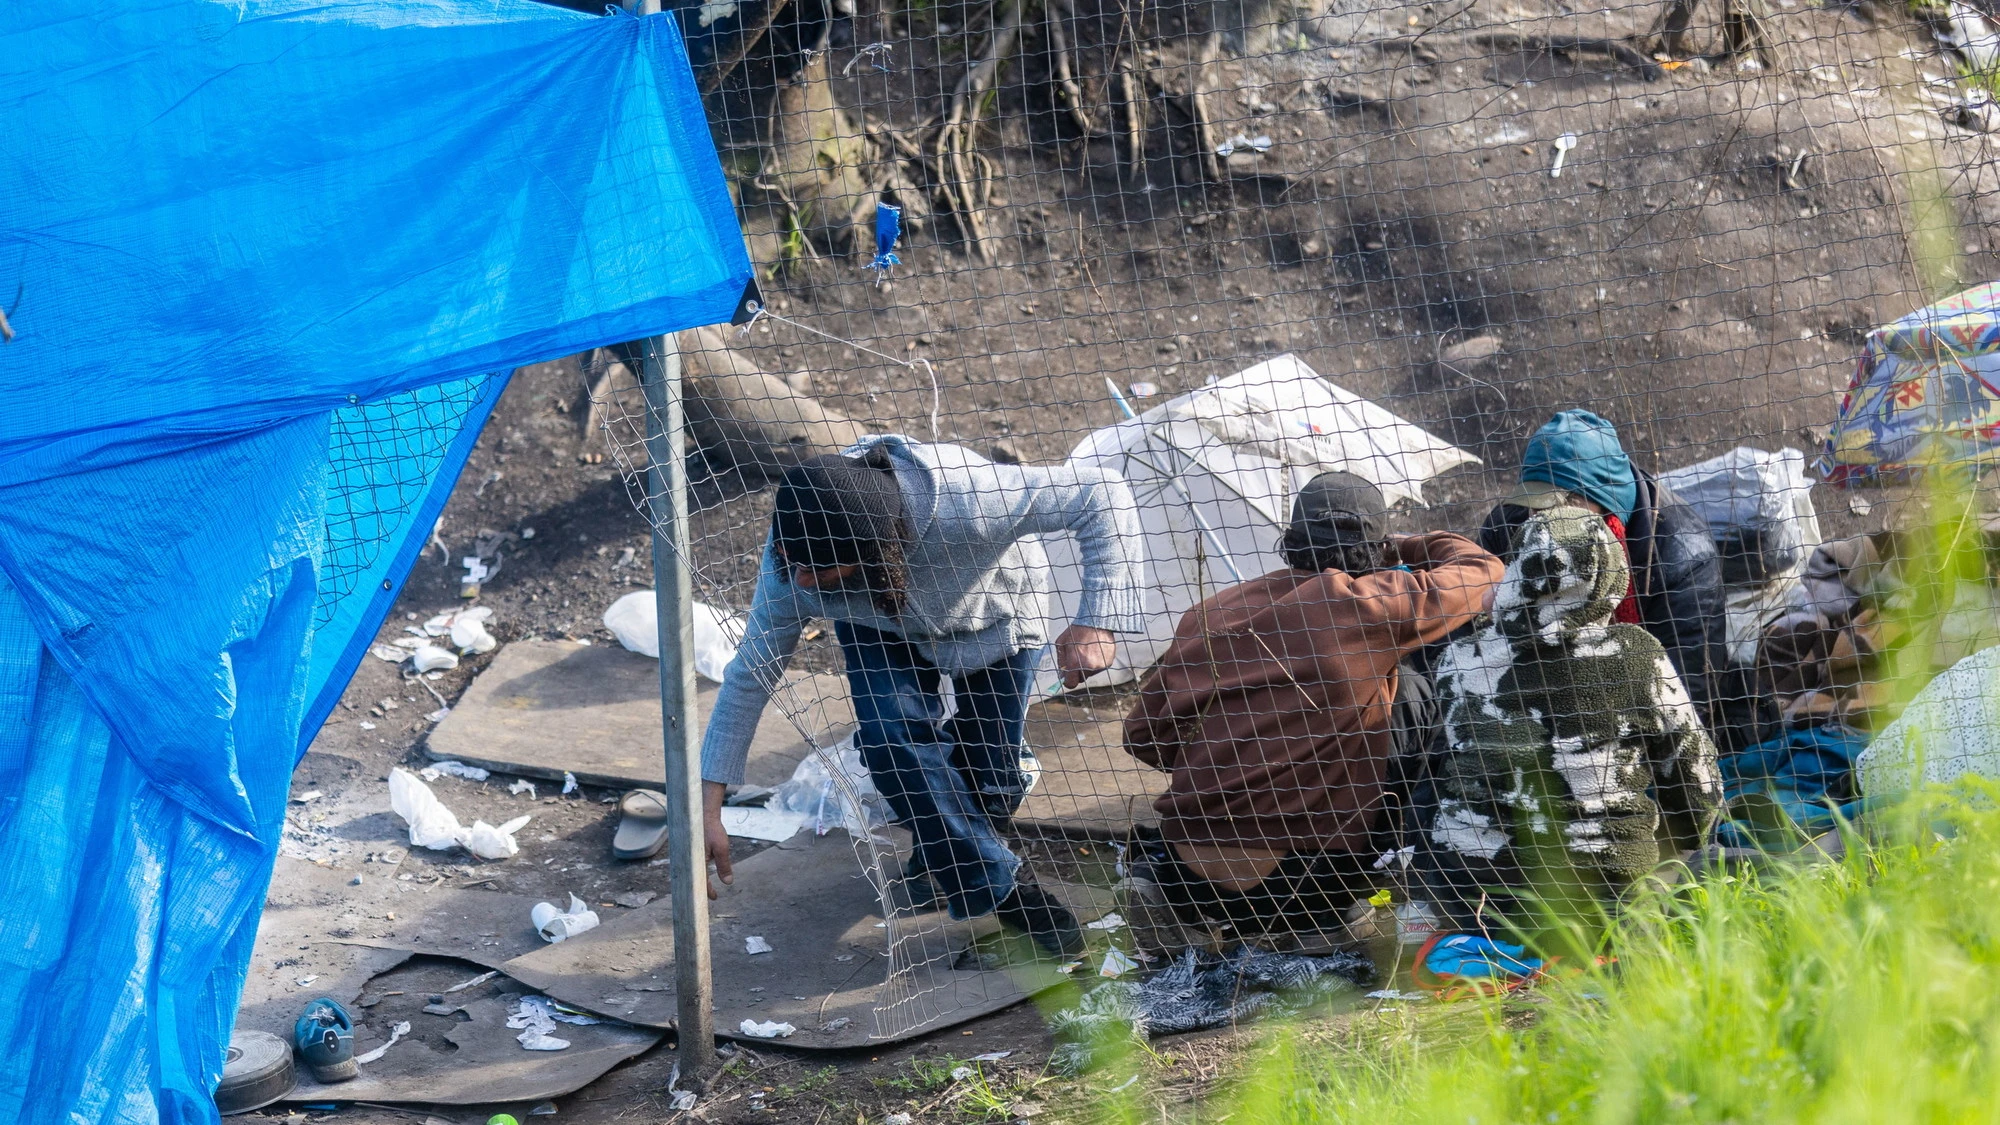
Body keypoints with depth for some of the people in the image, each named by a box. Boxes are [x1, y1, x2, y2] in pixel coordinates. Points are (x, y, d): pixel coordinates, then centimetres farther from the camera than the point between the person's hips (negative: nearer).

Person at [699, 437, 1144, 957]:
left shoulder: (965, 503, -46)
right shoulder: (790, 565, -34)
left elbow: (1103, 494, -39)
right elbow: (749, 677, -22)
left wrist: (1097, 622, -47)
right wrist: (707, 807, -24)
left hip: (994, 620, -1)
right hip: (882, 627, 1)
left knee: (989, 784, -7)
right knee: (888, 737, -26)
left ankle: (941, 854, 30)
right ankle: (1004, 889, -9)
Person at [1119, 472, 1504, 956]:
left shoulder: (1208, 615, 5)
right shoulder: (1372, 605, -9)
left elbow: (1143, 735, 9)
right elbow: (1481, 569, 6)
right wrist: (1401, 552, 24)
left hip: (1194, 867, 6)